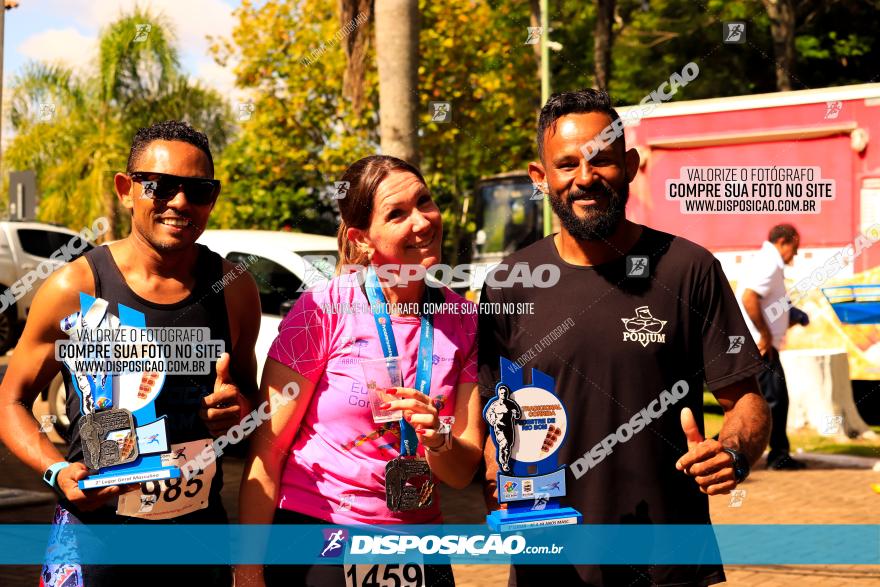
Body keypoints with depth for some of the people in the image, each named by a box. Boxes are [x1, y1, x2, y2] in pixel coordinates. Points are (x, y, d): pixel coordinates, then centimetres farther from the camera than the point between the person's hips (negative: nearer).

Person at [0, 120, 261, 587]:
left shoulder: (234, 290, 1)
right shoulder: (75, 288, -7)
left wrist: (238, 406, -8)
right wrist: (58, 472, -15)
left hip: (200, 530, 3)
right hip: (95, 526, -3)